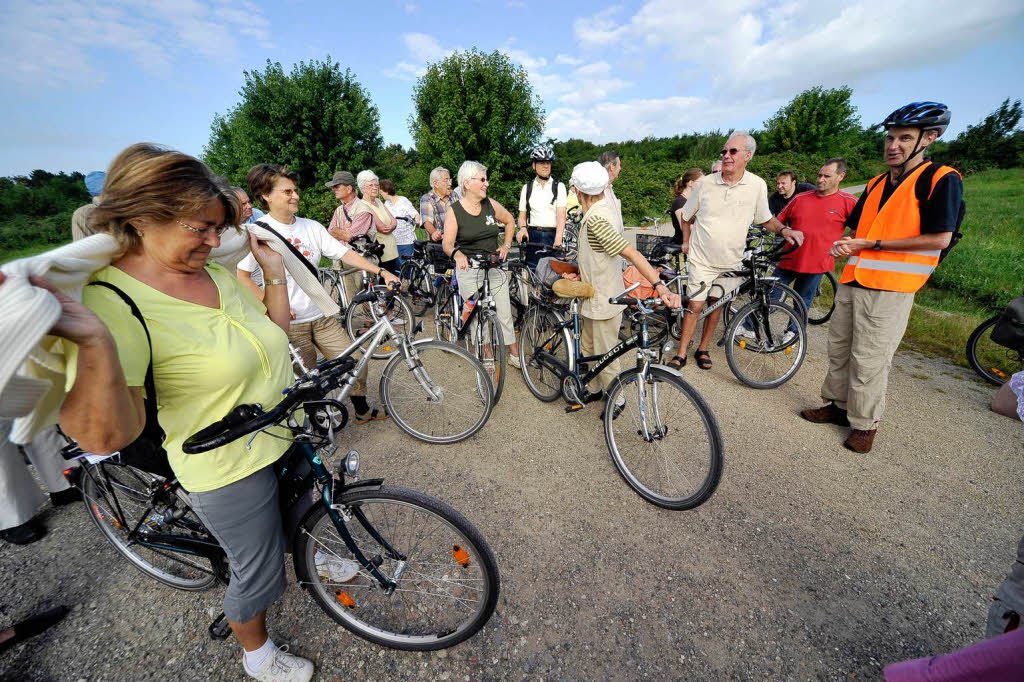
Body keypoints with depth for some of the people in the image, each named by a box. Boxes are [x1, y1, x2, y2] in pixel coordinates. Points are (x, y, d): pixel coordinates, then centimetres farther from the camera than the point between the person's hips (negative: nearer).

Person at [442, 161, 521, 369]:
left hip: (494, 266, 3)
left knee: (504, 312, 2)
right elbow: (447, 243, -15)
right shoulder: (454, 211, -7)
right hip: (468, 269, -2)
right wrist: (457, 254, -36)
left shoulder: (491, 204, 2)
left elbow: (510, 221, 20)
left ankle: (514, 354, 16)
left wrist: (506, 245, 12)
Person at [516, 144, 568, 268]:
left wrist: (558, 240, -20)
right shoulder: (527, 188, 12)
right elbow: (522, 215, 12)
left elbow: (561, 215, -7)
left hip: (552, 235, -1)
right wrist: (523, 228, -11)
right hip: (532, 236, 1)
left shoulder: (559, 186, 5)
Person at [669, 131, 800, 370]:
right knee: (695, 305, -4)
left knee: (716, 304, 10)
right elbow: (686, 216, 9)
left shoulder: (758, 185, -2)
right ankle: (681, 354, 7)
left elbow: (765, 218, 10)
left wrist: (784, 229, -7)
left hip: (730, 261, 2)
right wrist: (686, 241, 6)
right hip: (701, 258, -2)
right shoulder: (705, 183, -4)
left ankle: (703, 349, 26)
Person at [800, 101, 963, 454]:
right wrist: (844, 246, -2)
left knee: (868, 361, -3)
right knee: (838, 349, 12)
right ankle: (837, 405, 27)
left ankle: (865, 423, 12)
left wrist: (871, 244, -14)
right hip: (852, 282, 7)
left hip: (889, 289, -7)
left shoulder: (942, 179, -5)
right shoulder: (876, 184, 15)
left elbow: (939, 239, -12)